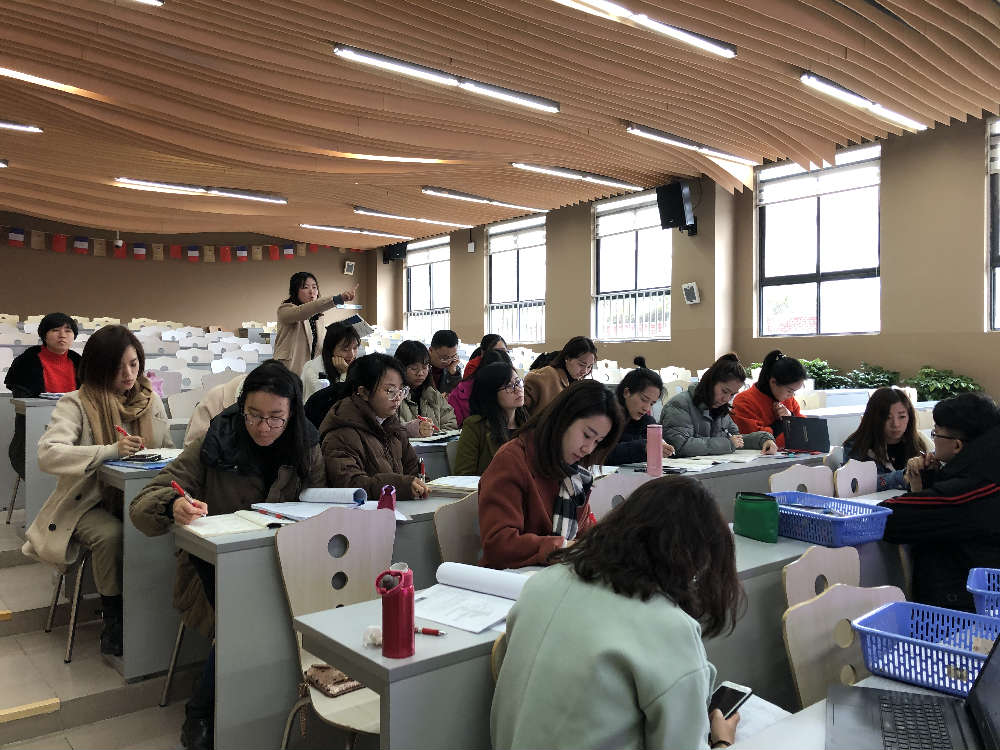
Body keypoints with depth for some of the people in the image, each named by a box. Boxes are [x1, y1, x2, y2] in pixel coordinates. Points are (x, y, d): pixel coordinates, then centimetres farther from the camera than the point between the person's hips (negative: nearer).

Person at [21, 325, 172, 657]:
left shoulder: (151, 399, 9)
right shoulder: (76, 403, -6)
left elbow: (169, 451, 17)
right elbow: (47, 454, -22)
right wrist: (111, 450, -32)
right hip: (89, 502, -3)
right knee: (110, 535, -34)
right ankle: (114, 622, -11)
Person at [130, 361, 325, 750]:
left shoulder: (305, 448, -3)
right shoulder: (214, 444, -11)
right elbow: (142, 506, -12)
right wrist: (174, 506, -36)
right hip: (214, 569, -2)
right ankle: (200, 713, -2)